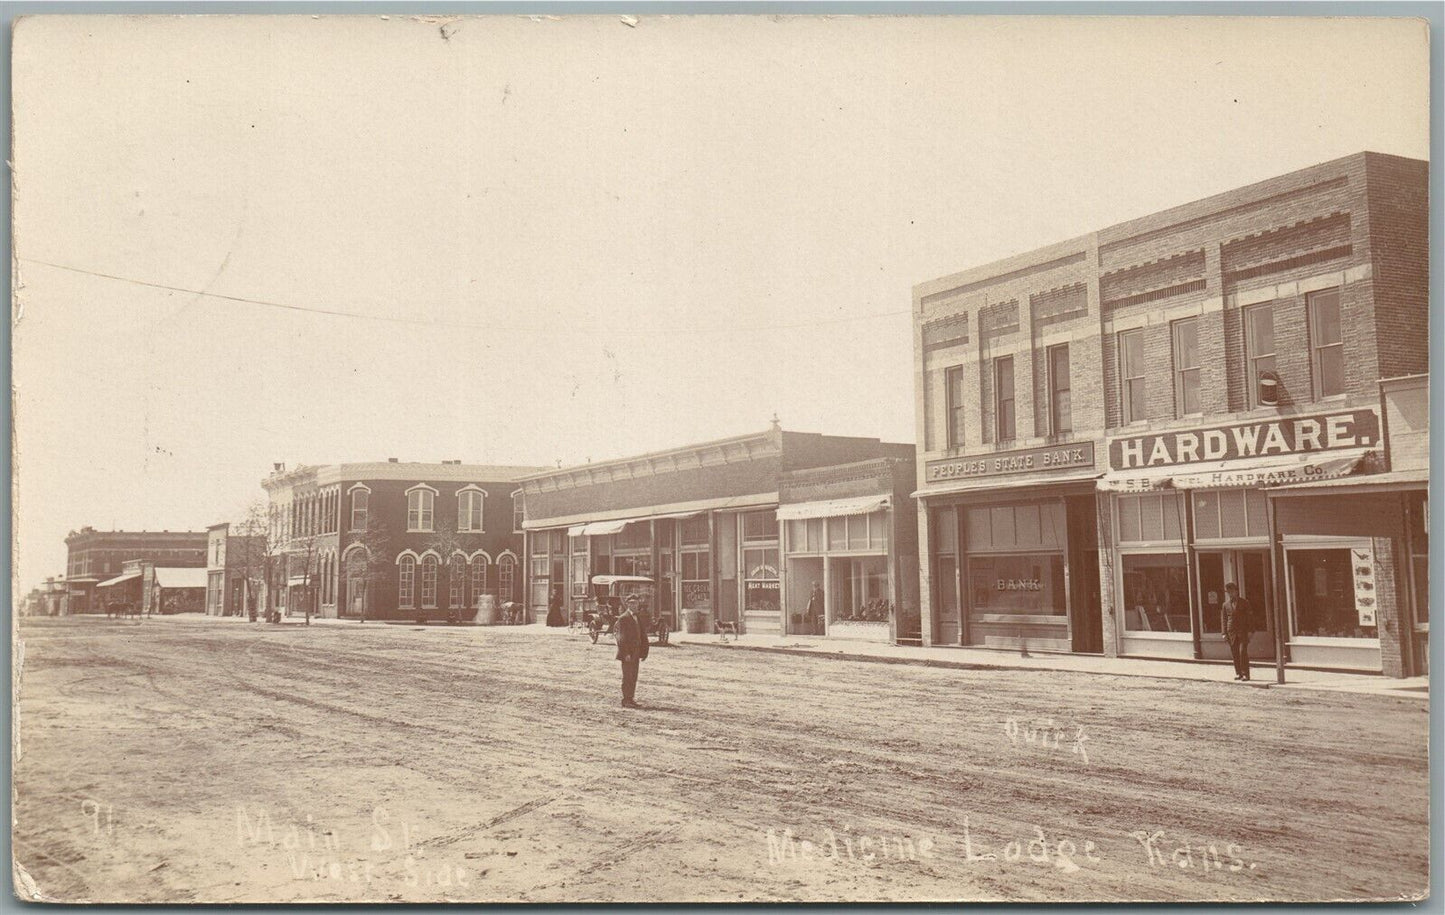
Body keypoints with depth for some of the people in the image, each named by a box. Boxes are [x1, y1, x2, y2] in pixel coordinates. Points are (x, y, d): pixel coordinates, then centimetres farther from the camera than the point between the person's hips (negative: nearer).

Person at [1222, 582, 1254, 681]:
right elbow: (1223, 619, 10)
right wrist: (1224, 633, 1)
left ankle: (1245, 674, -7)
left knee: (1243, 652, -11)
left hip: (1243, 632, -3)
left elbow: (1249, 616, 5)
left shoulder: (1244, 602, 6)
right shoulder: (1226, 605, 11)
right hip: (1232, 632, 3)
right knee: (1234, 654, 3)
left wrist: (1250, 631, -4)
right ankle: (1238, 673, 11)